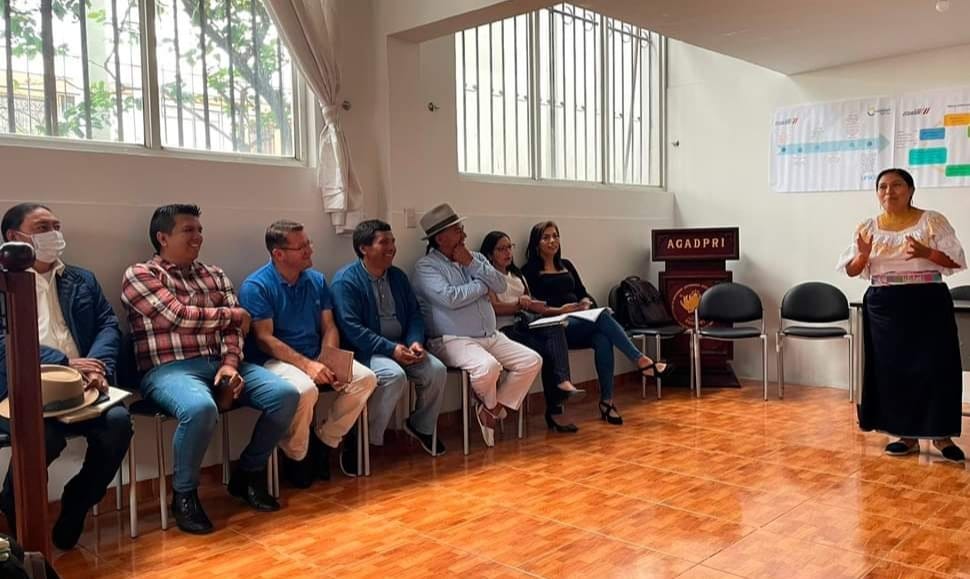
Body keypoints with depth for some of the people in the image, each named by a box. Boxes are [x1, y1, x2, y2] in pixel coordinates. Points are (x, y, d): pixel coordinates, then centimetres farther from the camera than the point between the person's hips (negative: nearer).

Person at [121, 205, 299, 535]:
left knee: (286, 394, -16)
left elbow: (234, 326, 9)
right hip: (169, 368, -5)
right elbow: (179, 316, -12)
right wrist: (232, 314, 1)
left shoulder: (215, 276, 19)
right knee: (200, 408, -39)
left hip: (221, 363, 6)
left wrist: (230, 363, -10)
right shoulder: (139, 275, 1)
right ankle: (184, 493, -10)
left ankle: (249, 473, 6)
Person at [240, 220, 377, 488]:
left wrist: (327, 362, -13)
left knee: (366, 378, -16)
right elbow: (264, 339, -16)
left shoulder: (317, 280, 7)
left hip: (317, 357, 6)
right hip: (275, 360, -6)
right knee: (305, 390, -36)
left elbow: (329, 327, 7)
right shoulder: (255, 286, -11)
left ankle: (324, 442, 0)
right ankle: (295, 456, -8)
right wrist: (307, 365, -24)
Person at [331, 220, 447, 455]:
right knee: (394, 375, -34)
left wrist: (415, 342, -9)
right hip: (366, 350, -6)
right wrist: (391, 349, -24)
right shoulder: (346, 280, -11)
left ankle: (422, 426, 10)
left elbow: (414, 314, 12)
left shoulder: (398, 276, 12)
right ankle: (366, 440, -18)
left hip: (402, 346, 7)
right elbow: (352, 329, -19)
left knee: (437, 370, -15)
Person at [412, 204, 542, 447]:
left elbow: (501, 285, 3)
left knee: (532, 361, -7)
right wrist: (483, 284, -5)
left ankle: (493, 409, 1)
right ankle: (490, 405, 2)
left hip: (491, 336, 7)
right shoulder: (425, 266, -6)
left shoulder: (475, 258, 14)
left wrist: (473, 265, -8)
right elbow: (450, 298, -21)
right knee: (488, 366, -34)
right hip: (453, 340, -7)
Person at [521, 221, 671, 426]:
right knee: (602, 316, -30)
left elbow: (583, 292, 19)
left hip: (580, 321, 5)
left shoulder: (566, 265, 24)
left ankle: (607, 401, -31)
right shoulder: (530, 270, 5)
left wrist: (585, 302, -4)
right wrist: (559, 310, -18)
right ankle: (641, 360, -28)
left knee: (603, 341, -30)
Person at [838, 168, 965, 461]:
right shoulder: (868, 228, 6)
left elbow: (957, 260, -2)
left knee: (936, 367, -3)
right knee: (893, 369, 4)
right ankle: (907, 435, 15)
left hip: (928, 303, -2)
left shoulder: (933, 221, 0)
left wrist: (926, 253, -19)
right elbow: (851, 270, 5)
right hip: (884, 306, 2)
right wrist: (864, 254, -16)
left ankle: (941, 435, 10)